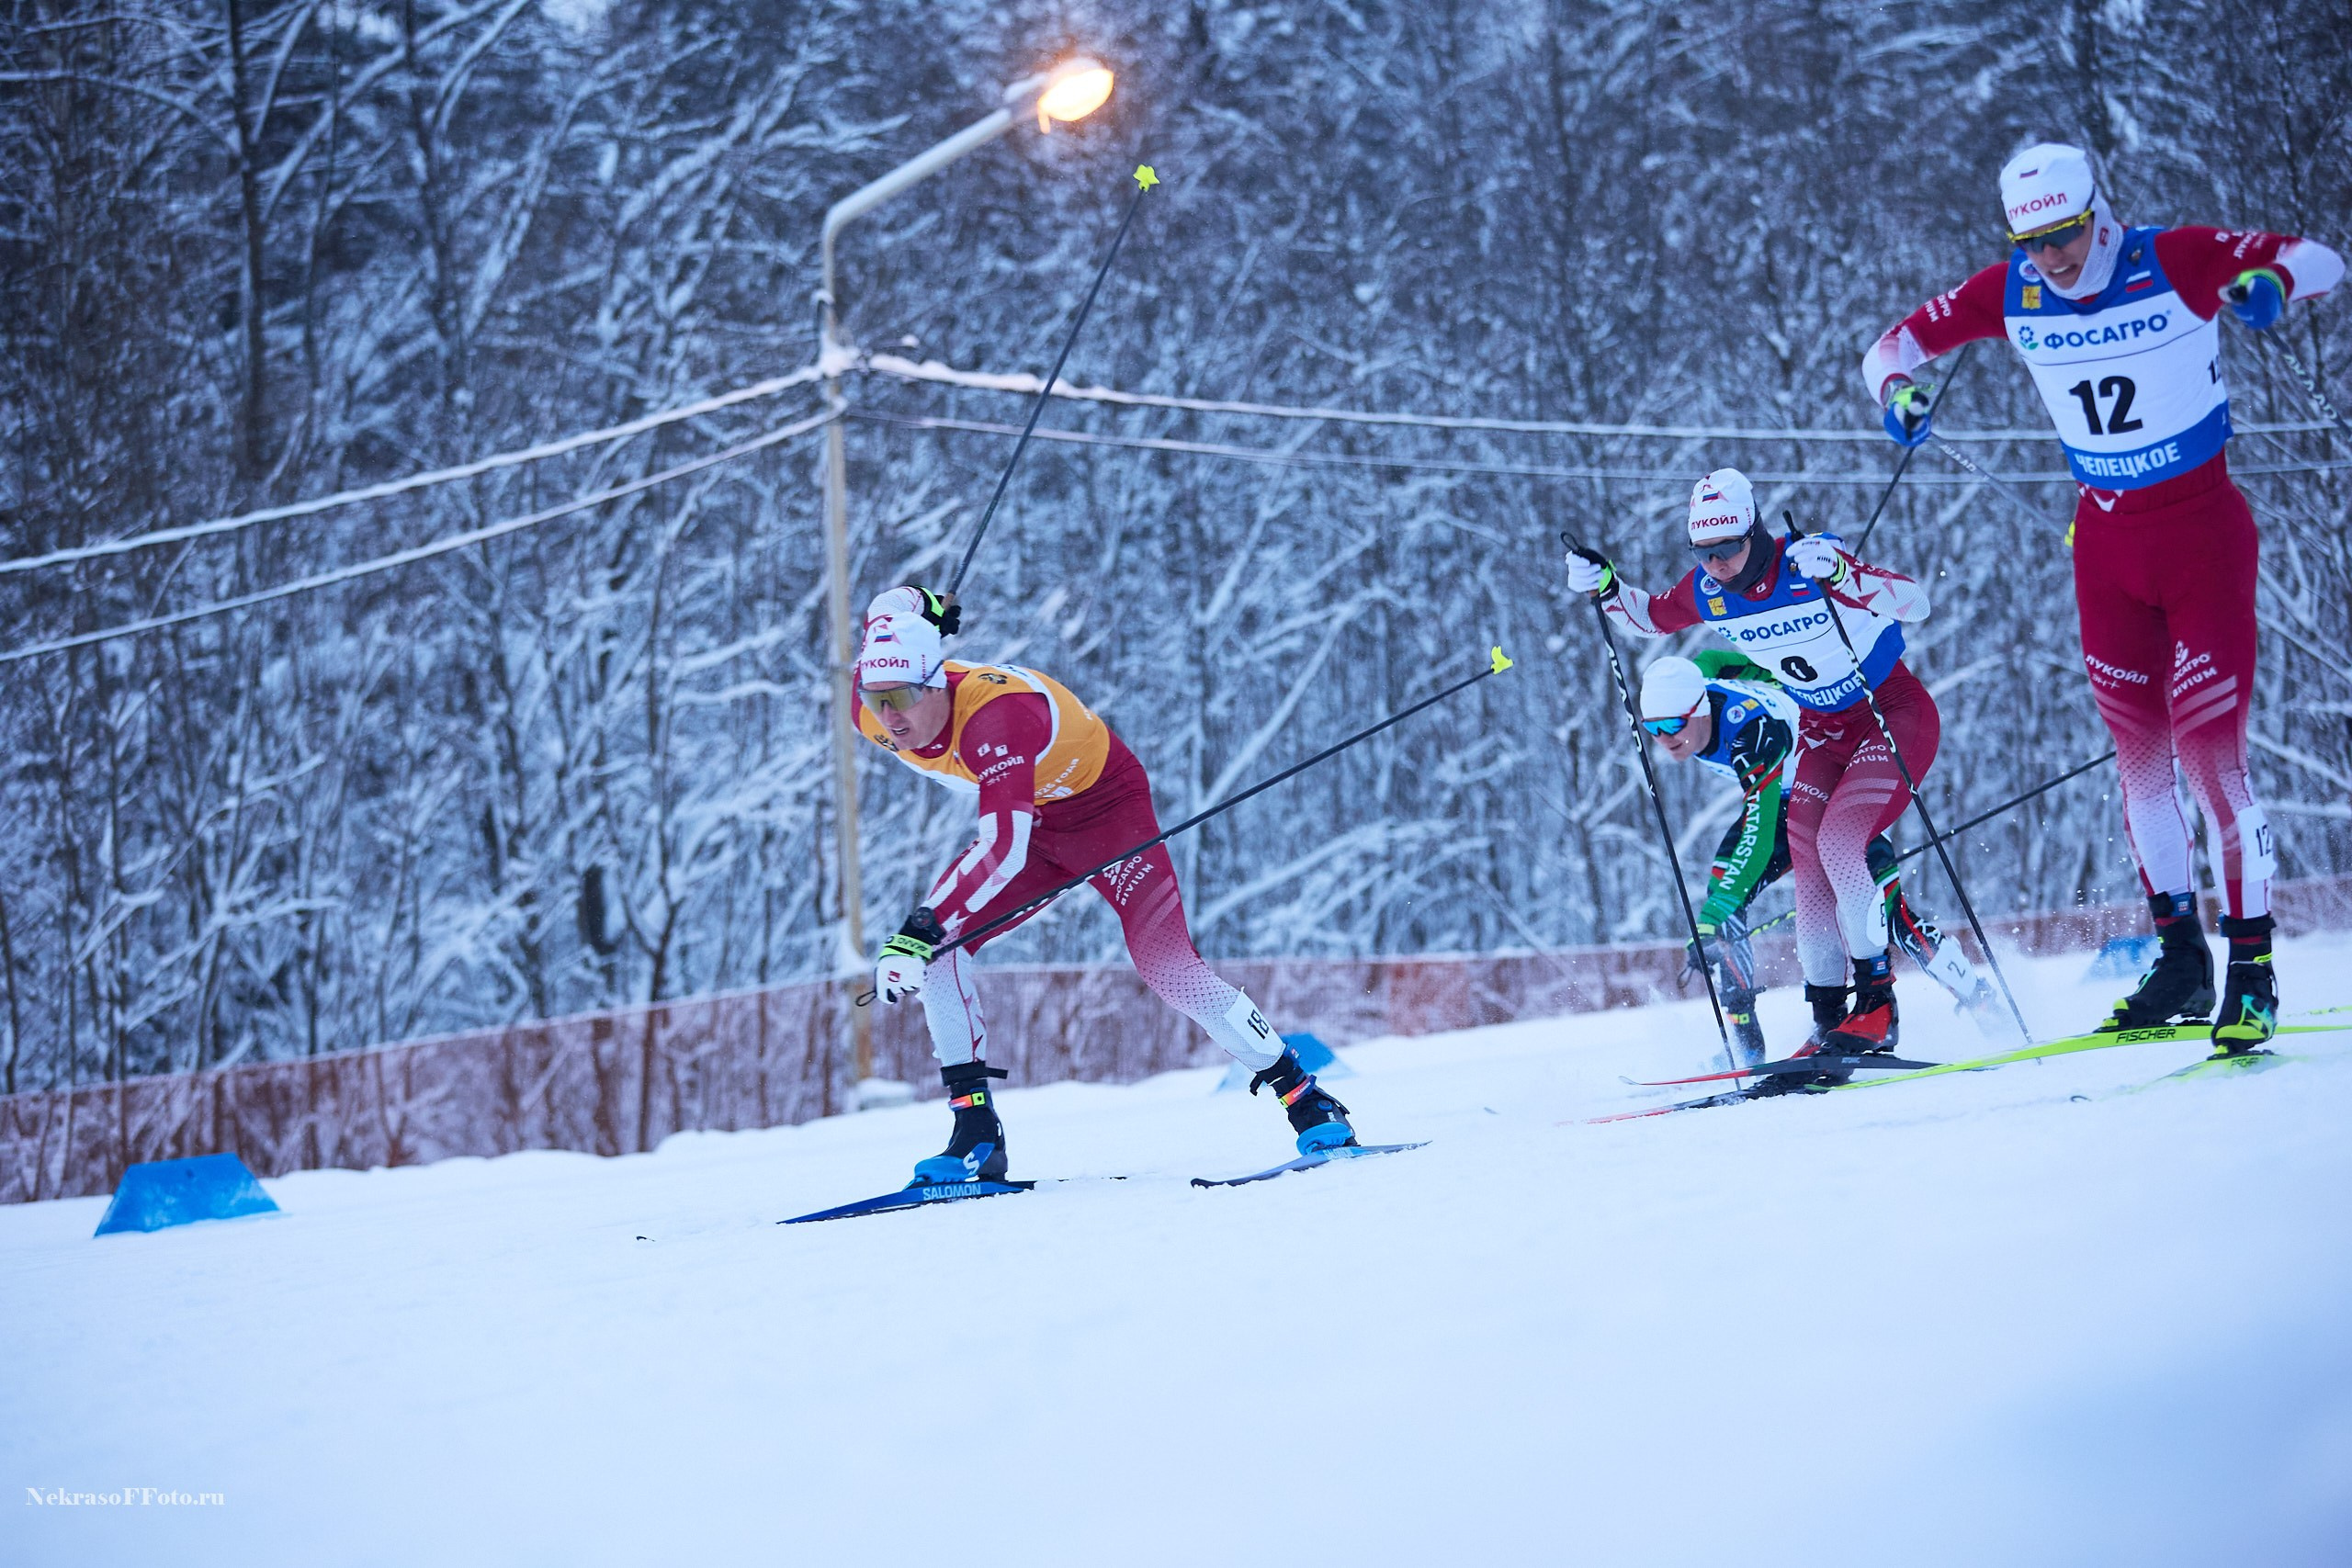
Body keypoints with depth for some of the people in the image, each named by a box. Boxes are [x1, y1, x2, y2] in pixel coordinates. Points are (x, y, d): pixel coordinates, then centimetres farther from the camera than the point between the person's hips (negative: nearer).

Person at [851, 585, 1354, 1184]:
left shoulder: (995, 717, -39)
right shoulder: (876, 713, -18)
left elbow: (1005, 849, -50)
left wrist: (921, 932, -56)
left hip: (1107, 808, -7)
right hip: (1033, 822, 7)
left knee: (1164, 961, -21)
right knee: (934, 941, -13)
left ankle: (1305, 1097, -6)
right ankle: (977, 1134, -11)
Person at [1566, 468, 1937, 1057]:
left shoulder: (1809, 564, -26)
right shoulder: (1705, 592, -8)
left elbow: (1915, 603, -31)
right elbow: (1650, 617, 13)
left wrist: (1841, 576, -46)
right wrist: (1605, 588, -6)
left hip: (1895, 713, -6)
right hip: (1822, 729, 6)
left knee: (1839, 843, -23)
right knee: (1808, 864, -7)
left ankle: (1877, 999, -15)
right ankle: (1828, 1018, -2)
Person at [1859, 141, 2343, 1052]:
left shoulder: (2175, 262, -15)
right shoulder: (2012, 294, -3)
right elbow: (1903, 340, 5)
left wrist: (2273, 283, -37)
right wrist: (1894, 386, -18)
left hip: (2202, 528, -5)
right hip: (2106, 540, 5)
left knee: (2209, 749, -10)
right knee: (2139, 755, 8)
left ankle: (2252, 970, -2)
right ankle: (2180, 957, 19)